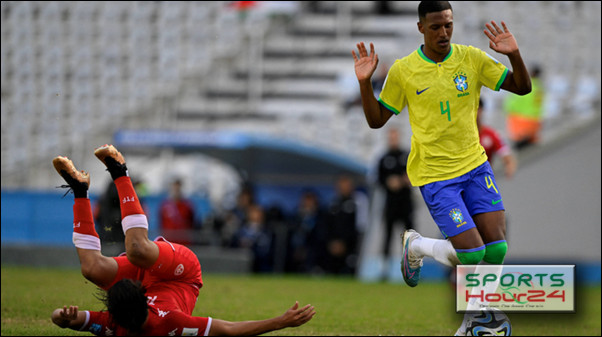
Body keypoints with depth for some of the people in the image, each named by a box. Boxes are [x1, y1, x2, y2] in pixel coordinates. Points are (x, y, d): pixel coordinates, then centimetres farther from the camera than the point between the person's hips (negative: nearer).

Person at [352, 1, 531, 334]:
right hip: (434, 174, -4)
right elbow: (376, 120, 0)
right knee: (471, 254, -14)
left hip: (475, 165, 4)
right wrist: (364, 83, -16)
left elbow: (522, 88, 1)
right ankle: (415, 245, 18)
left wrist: (514, 55, -18)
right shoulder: (403, 71, -7)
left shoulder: (471, 58, -1)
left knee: (496, 249, -9)